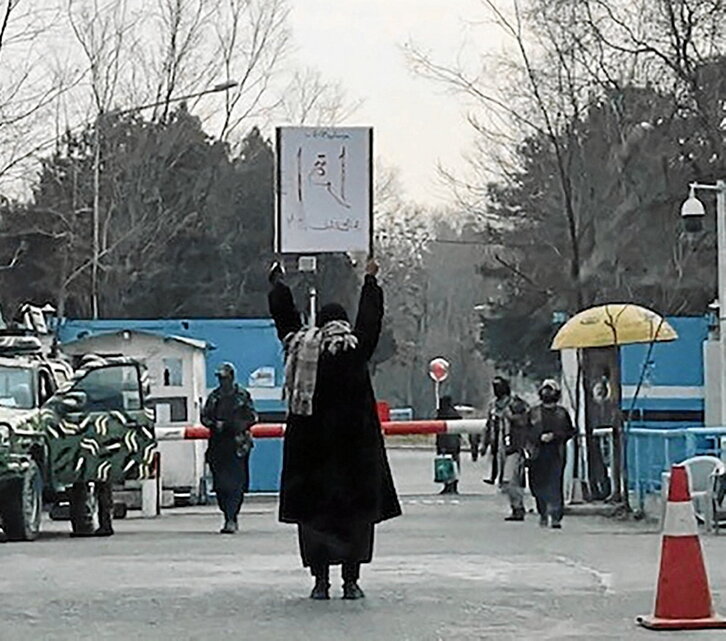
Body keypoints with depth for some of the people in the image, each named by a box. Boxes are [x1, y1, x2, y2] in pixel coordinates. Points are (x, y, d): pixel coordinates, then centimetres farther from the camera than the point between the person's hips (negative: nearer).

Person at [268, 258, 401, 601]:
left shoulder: (299, 346, 1)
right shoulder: (356, 348, -4)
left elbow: (284, 315, 16)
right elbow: (371, 319, 10)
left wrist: (277, 281, 32)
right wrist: (370, 280, 25)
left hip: (309, 448, 2)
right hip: (355, 447, -2)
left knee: (313, 513, 7)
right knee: (356, 513, 5)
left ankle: (320, 581, 6)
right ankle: (351, 581, 3)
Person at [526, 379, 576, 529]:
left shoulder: (562, 413, 11)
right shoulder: (534, 412, 11)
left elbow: (570, 431, 8)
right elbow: (527, 431, 6)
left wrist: (555, 436, -8)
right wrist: (540, 437, -11)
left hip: (556, 454, -1)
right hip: (538, 454, 1)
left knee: (555, 485, -10)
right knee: (538, 486, 3)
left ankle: (556, 517, -12)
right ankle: (543, 514, 21)